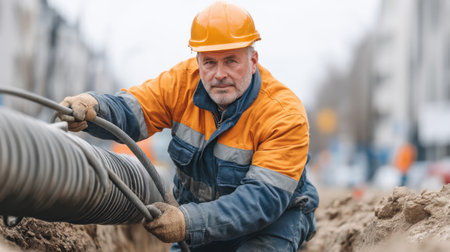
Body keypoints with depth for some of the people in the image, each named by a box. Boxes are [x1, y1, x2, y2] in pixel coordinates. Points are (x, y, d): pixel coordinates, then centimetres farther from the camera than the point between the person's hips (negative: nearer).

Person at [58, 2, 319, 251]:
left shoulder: (285, 114, -28)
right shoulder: (184, 81, -14)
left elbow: (266, 197, -33)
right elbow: (129, 110, -21)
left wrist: (191, 223, -44)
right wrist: (92, 106, -47)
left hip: (276, 218, -5)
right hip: (199, 205, 5)